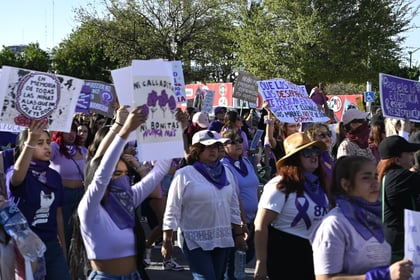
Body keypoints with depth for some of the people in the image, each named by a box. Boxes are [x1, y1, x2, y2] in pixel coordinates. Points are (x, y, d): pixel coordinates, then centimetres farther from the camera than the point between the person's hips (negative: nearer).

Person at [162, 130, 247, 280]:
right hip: (195, 240, -5)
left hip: (222, 239, 6)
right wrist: (167, 241, -8)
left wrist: (239, 235, 12)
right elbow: (172, 210, -8)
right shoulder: (184, 175, -9)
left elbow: (234, 207, 13)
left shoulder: (226, 173, 8)